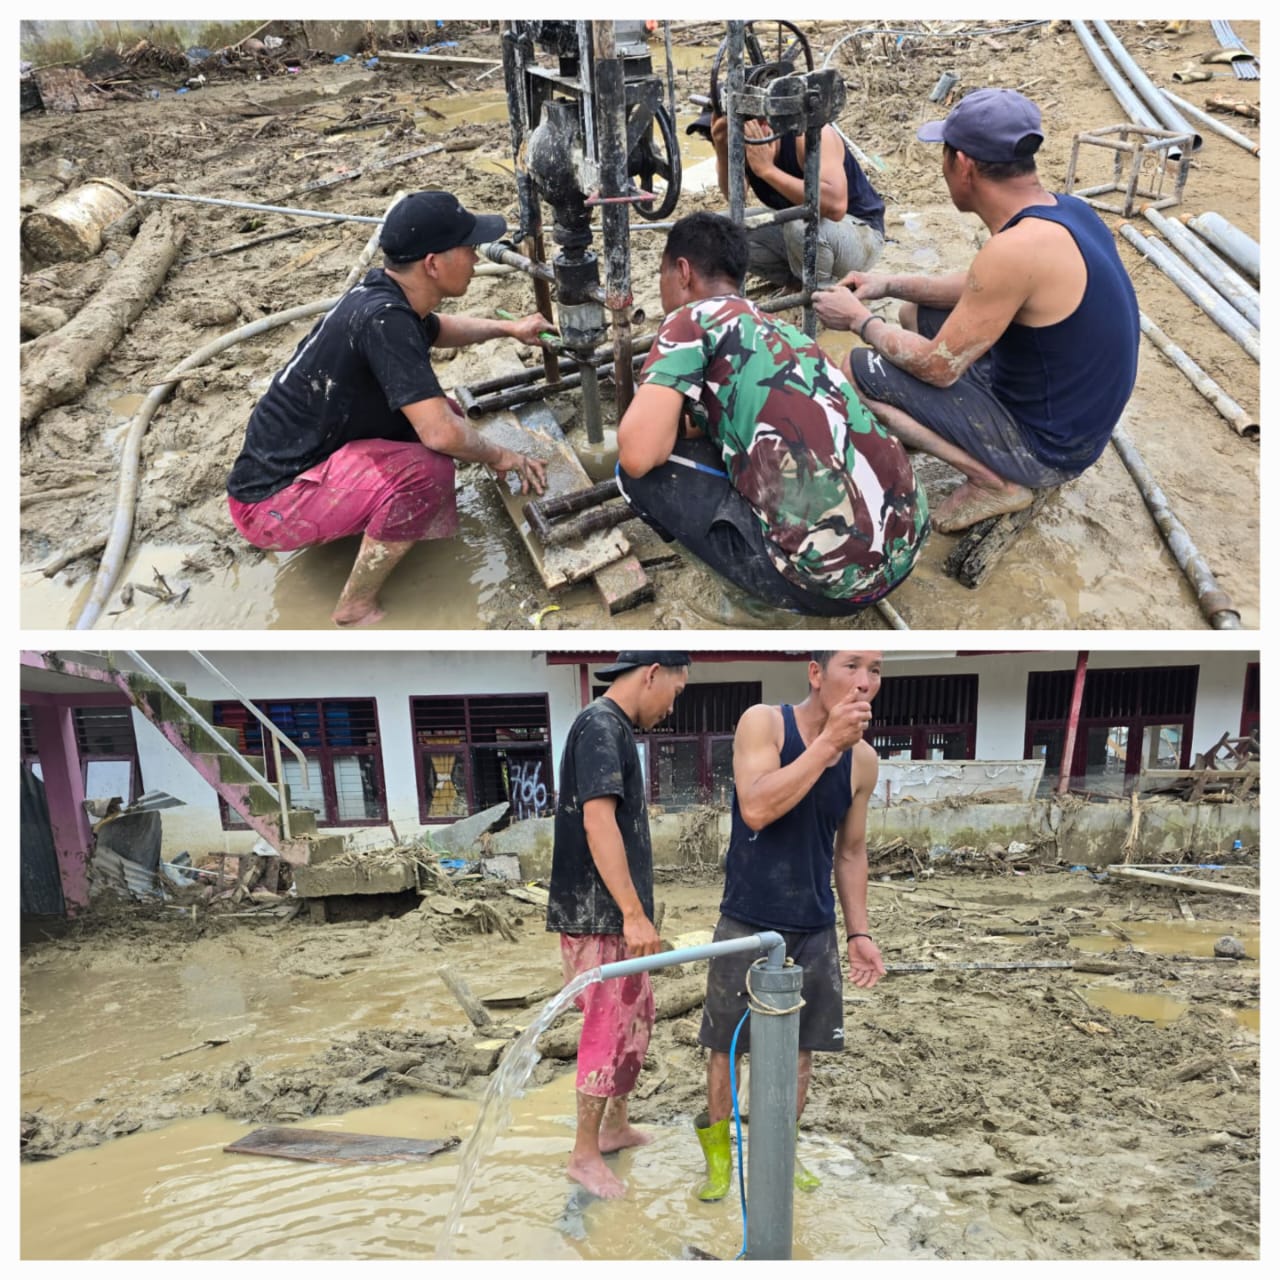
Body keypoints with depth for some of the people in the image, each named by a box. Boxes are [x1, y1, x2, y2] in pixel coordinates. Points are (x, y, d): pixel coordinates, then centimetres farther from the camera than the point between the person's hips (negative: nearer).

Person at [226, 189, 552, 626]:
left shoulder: (382, 293, 1)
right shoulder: (384, 320, -27)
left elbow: (436, 329, 26)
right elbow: (441, 435, -33)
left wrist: (507, 328, 19)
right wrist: (501, 457, -14)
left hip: (294, 460, 9)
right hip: (272, 504, -9)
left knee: (442, 410, 10)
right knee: (427, 470, -28)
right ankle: (357, 609, -11)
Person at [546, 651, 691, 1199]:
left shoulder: (615, 728, 13)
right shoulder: (600, 727, -18)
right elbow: (598, 822, -27)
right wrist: (634, 913, -28)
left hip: (616, 915, 10)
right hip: (595, 916, -10)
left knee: (638, 1015, 19)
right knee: (608, 1029, 0)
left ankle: (615, 1125, 35)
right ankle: (584, 1154, 16)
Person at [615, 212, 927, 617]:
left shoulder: (694, 318, 0)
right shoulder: (779, 329, 23)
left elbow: (637, 454, -10)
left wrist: (672, 422, 11)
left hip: (829, 574, -9)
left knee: (640, 474, 4)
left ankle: (789, 589, 6)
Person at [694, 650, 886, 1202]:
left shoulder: (864, 760, 0)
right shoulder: (763, 722, -13)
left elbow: (850, 851, 11)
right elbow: (757, 809, -28)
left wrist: (859, 932, 7)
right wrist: (827, 741, -26)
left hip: (816, 930, 4)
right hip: (747, 924, -4)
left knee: (801, 1049, 13)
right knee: (726, 1047, 9)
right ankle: (718, 1156, 31)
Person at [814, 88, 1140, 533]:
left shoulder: (1017, 248, -29)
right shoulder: (1062, 208, -1)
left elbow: (937, 367, -22)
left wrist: (860, 320, -7)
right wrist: (890, 285, 11)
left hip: (1046, 447, -9)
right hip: (1077, 416, 9)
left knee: (856, 372, -11)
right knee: (916, 314, 20)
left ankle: (997, 481, -7)